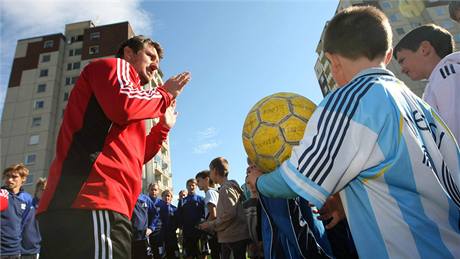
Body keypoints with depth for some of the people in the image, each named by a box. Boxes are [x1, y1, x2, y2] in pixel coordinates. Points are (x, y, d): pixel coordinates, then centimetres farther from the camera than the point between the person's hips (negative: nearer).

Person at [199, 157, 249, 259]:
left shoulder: (226, 188, -14)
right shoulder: (230, 186, 15)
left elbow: (229, 214, -22)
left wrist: (211, 225, -10)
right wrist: (211, 225, 15)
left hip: (234, 238, -9)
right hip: (229, 238, 9)